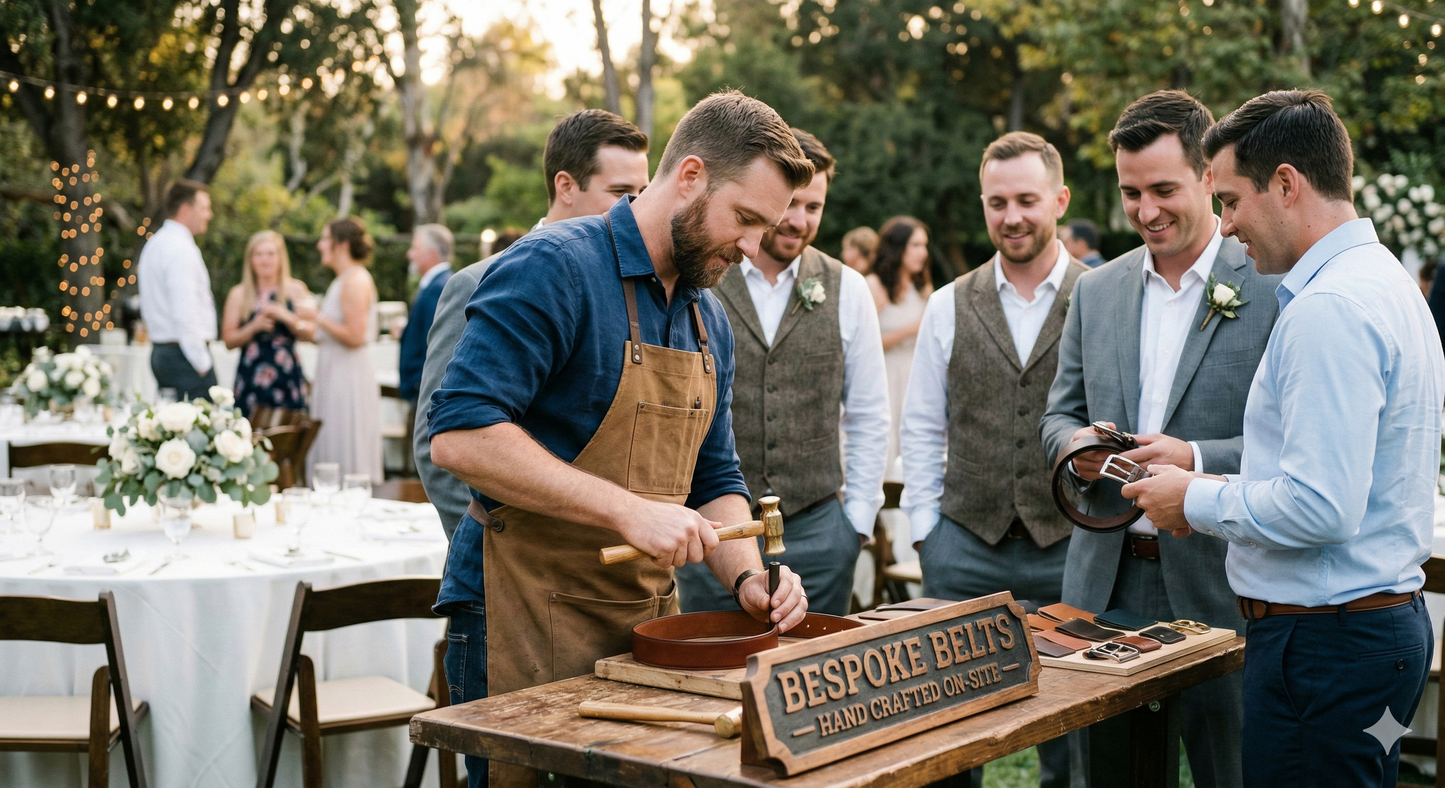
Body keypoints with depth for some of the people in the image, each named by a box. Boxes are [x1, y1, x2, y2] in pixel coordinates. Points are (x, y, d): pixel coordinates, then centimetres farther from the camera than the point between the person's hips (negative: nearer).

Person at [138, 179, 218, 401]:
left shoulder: (154, 244, 17)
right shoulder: (181, 249, -14)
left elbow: (148, 307, 21)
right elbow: (185, 313, -20)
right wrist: (202, 363, -16)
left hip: (160, 350, 10)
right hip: (184, 355, -10)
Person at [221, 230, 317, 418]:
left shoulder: (296, 290, 8)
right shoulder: (238, 295, 8)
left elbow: (312, 333, 0)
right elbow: (229, 341, 3)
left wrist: (286, 317, -12)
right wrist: (254, 326, -10)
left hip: (288, 376, 0)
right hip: (252, 377, 0)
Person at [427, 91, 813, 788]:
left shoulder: (709, 319, 12)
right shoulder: (554, 268, -15)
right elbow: (459, 436, -24)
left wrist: (748, 579, -1)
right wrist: (627, 509, -26)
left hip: (649, 624, 8)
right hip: (526, 626, -8)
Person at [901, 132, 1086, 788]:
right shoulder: (949, 306, 7)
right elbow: (921, 429, 11)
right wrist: (924, 526, 5)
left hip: (1071, 544, -2)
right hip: (966, 545, 2)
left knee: (1069, 728, 8)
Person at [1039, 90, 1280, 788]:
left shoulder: (1274, 287, -7)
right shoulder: (1096, 292, 10)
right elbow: (1058, 416, 14)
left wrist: (1197, 460, -23)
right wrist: (1075, 445, -9)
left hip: (1219, 590, -4)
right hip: (1105, 584, 5)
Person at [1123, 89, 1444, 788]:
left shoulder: (1327, 309, -20)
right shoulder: (1387, 282, 14)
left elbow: (1322, 508, -26)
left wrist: (1197, 502, -11)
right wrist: (1220, 494, 12)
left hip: (1325, 643, -10)